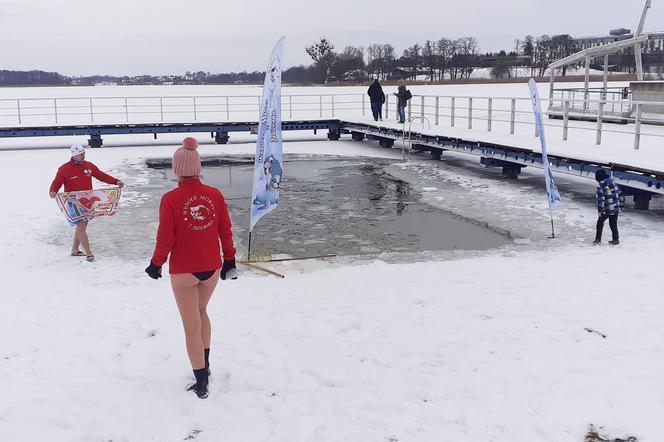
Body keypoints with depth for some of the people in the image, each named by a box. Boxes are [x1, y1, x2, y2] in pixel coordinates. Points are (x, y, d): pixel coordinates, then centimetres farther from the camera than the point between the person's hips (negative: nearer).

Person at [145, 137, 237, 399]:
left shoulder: (171, 199, -15)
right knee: (201, 312, 28)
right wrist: (230, 260, 14)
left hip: (183, 272, -4)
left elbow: (165, 237, -11)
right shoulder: (214, 195, -6)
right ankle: (205, 365, 36)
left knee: (191, 326, 8)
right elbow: (225, 230, 1)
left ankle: (201, 383, 13)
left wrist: (156, 264, 5)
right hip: (212, 268, 4)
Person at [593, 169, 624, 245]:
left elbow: (601, 199, -19)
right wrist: (621, 206, 19)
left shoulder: (601, 186, -15)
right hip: (616, 209, 5)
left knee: (600, 222, 14)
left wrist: (599, 210, -14)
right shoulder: (613, 183, 5)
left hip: (606, 210, -5)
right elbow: (620, 195, 11)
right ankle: (615, 240, 20)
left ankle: (598, 239, 16)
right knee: (613, 224, 15)